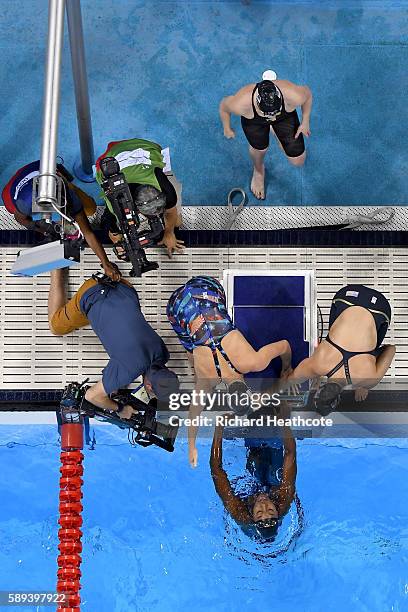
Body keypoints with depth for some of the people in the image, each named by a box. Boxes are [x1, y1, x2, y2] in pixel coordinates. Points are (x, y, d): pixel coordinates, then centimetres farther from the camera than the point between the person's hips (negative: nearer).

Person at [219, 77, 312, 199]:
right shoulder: (240, 104, -44)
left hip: (285, 116, 1)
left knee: (298, 161, 6)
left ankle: (278, 132, 38)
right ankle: (258, 171, 52)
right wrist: (227, 129, -2)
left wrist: (305, 122, -6)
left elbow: (308, 93, -18)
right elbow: (224, 107, -20)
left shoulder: (294, 96, -44)